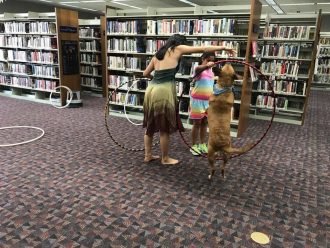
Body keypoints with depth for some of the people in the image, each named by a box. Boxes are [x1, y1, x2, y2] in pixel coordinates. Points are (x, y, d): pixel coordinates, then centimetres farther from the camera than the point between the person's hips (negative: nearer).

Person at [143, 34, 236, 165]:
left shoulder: (158, 54, 20)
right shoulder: (177, 49, 4)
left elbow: (145, 74, 24)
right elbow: (203, 49, 5)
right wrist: (224, 48, 13)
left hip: (151, 89, 7)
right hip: (164, 91, -7)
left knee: (150, 125, 17)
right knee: (164, 128, 6)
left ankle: (148, 155, 29)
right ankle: (165, 159, 21)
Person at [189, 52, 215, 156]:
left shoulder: (211, 72, 10)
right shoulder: (199, 69, -11)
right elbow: (199, 68, -37)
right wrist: (206, 65, -59)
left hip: (208, 101, 6)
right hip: (197, 100, -6)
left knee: (204, 123, 12)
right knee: (197, 123, 1)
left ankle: (203, 145, 22)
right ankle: (194, 146, 11)